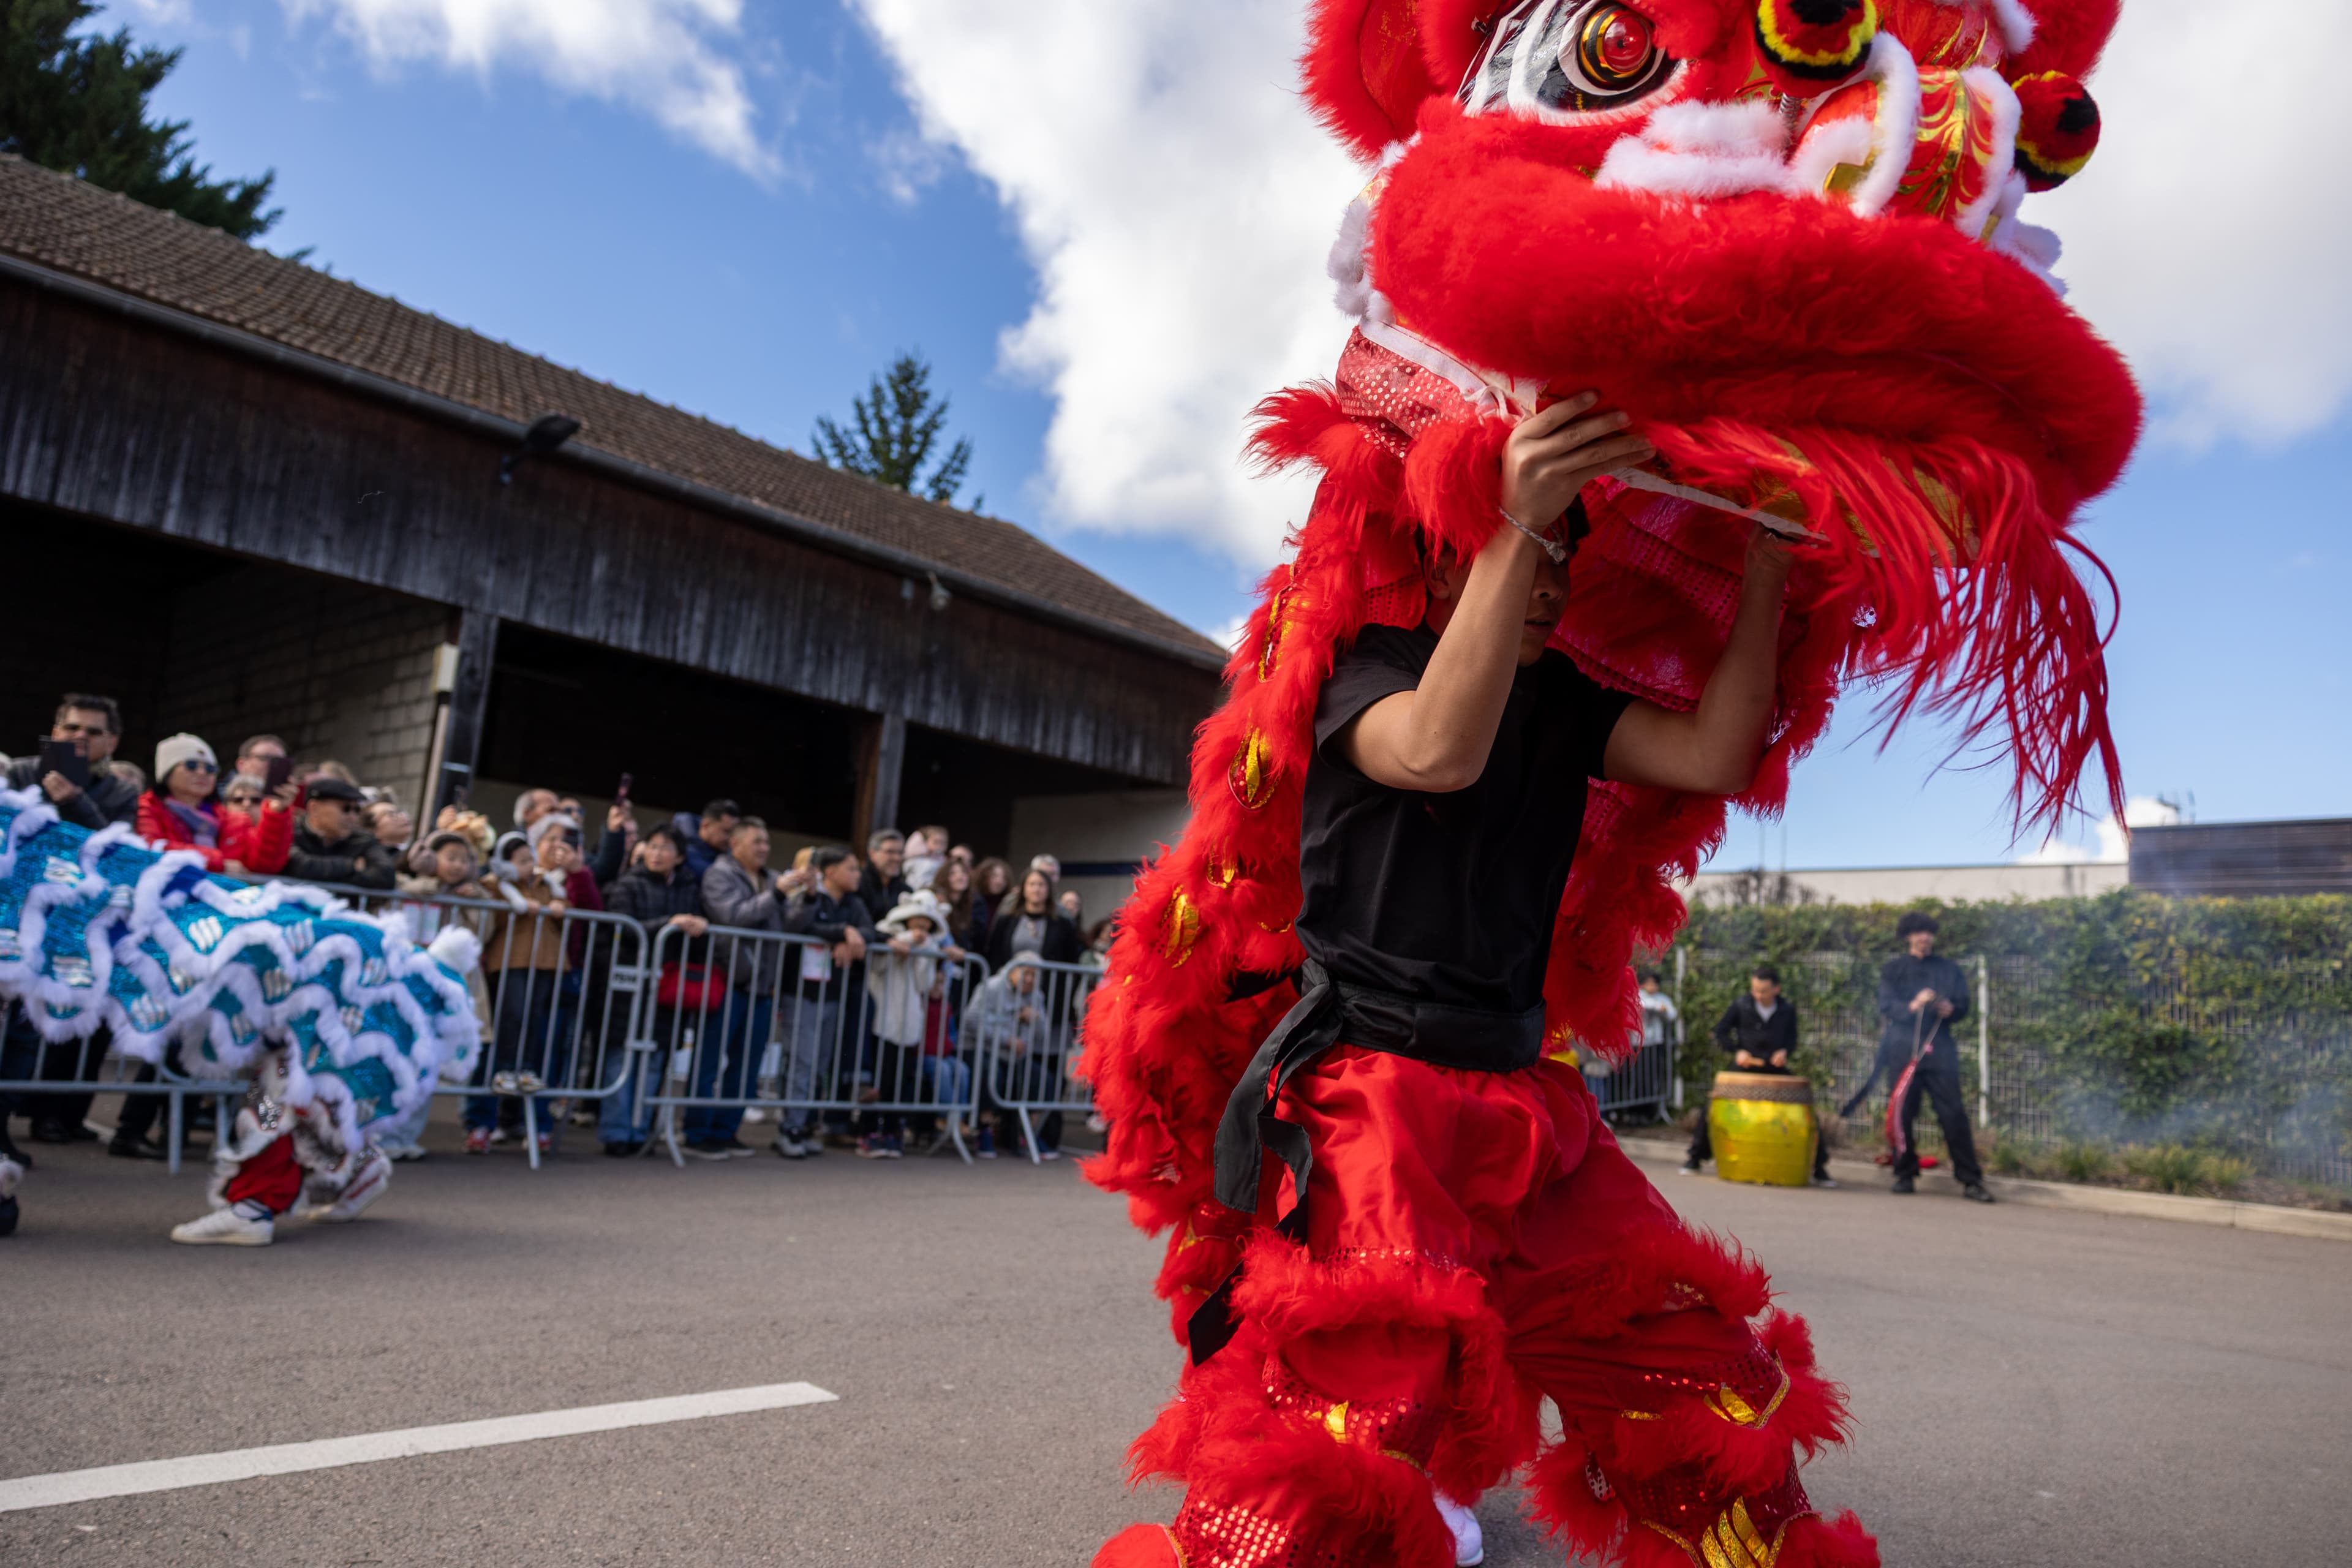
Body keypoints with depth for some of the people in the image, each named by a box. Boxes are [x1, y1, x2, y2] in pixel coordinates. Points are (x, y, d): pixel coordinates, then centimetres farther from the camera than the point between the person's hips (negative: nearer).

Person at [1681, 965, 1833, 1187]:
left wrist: (1785, 1052, -13)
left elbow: (1792, 1038, 9)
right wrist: (1736, 1051, -16)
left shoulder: (1788, 1009, 0)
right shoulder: (1740, 1005, -5)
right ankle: (1694, 1158, 1)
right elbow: (1720, 1033, 0)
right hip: (1744, 1068, -1)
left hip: (1776, 1069, 2)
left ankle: (1819, 1167, 10)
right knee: (1712, 1104, -16)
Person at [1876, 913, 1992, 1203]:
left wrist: (1950, 1009, -12)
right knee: (1903, 1113, 1)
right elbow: (1886, 1006, -2)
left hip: (1940, 1051, 1)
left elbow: (1963, 1005, 10)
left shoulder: (1949, 969, 14)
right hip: (1904, 1050, -1)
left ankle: (1970, 1181, -3)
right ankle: (1905, 1175, 13)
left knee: (1954, 1114, -6)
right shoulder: (1894, 969, 9)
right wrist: (1912, 1006, -20)